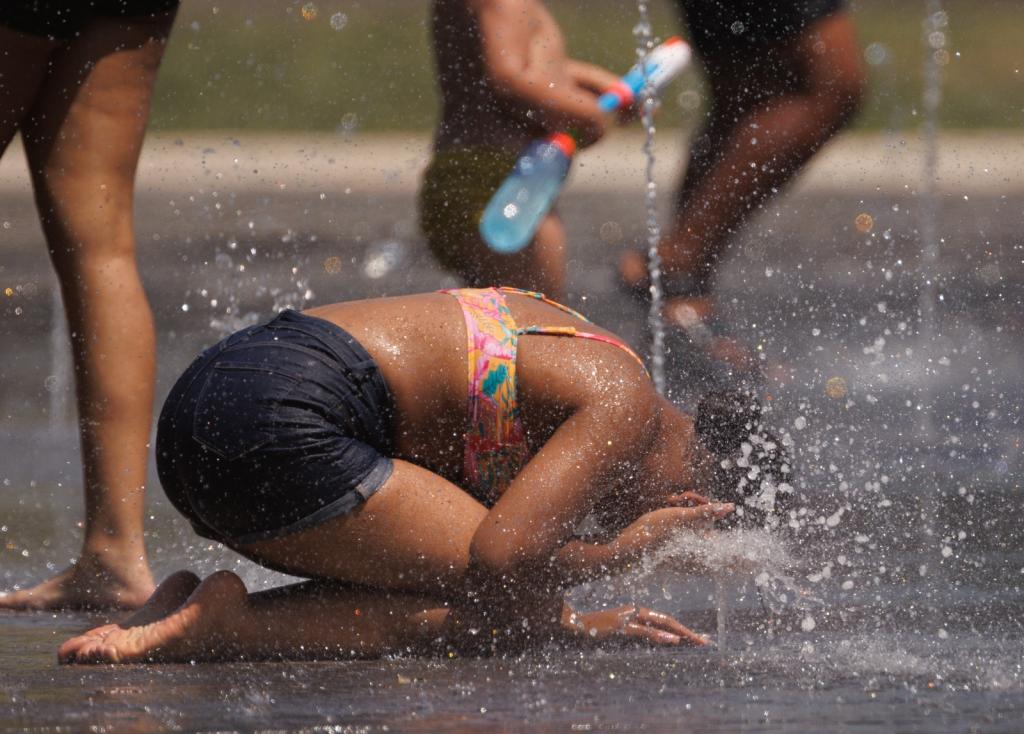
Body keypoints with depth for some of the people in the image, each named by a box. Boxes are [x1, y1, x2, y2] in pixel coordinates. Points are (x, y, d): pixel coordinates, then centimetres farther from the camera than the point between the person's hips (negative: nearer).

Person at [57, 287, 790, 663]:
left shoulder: (570, 353, 25)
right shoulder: (624, 404, -4)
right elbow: (497, 559, -17)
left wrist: (576, 622, 19)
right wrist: (619, 553, 1)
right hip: (281, 426, -10)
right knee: (510, 610, -5)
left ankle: (186, 610, 6)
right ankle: (227, 624, -13)